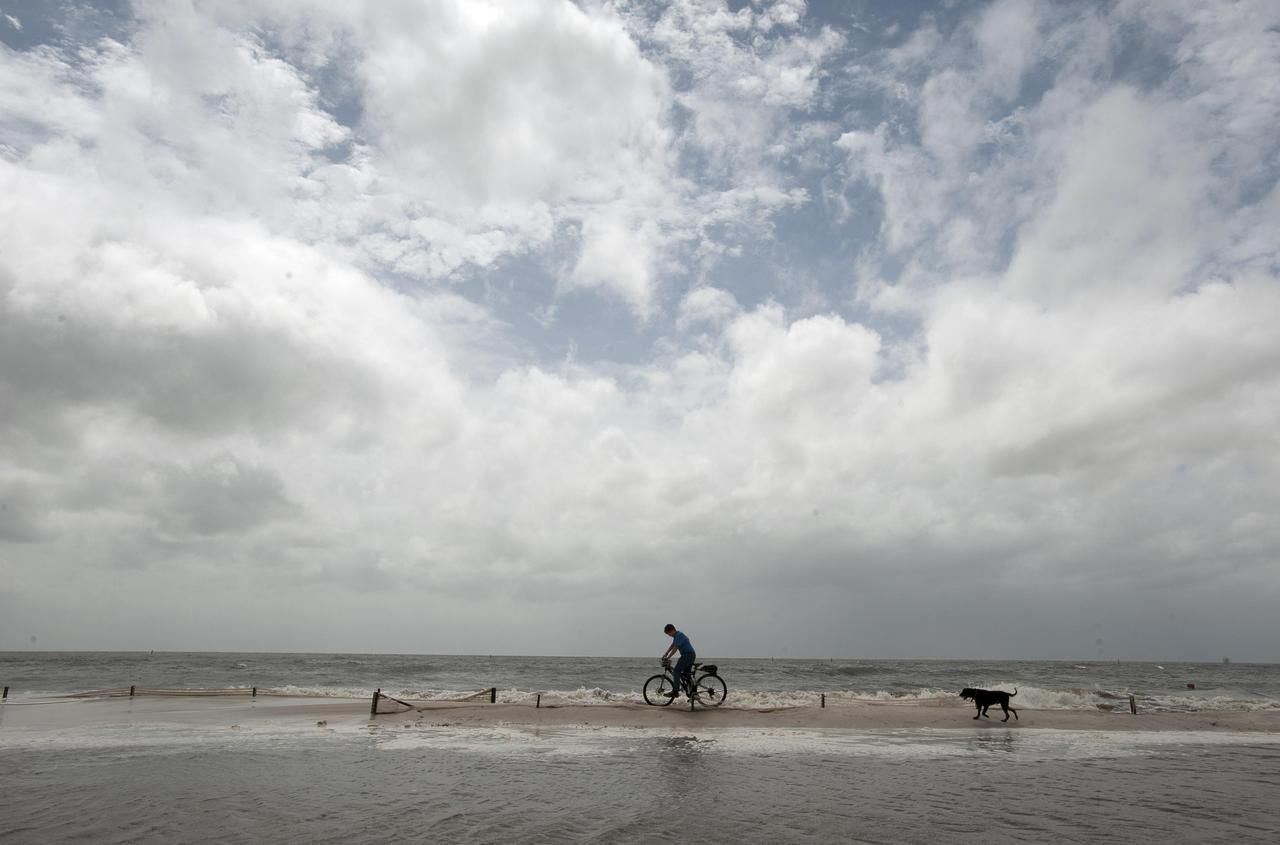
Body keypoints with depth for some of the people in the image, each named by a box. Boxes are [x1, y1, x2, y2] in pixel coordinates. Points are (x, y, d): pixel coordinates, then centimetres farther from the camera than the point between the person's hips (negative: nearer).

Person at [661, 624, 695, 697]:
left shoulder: (679, 635, -15)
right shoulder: (676, 635, 17)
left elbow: (675, 648, -20)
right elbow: (672, 645, 27)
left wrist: (668, 657, -17)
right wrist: (665, 654, 23)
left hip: (687, 655, -10)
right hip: (691, 655, 10)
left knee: (677, 672, -11)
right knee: (686, 674, 14)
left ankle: (675, 691, -15)